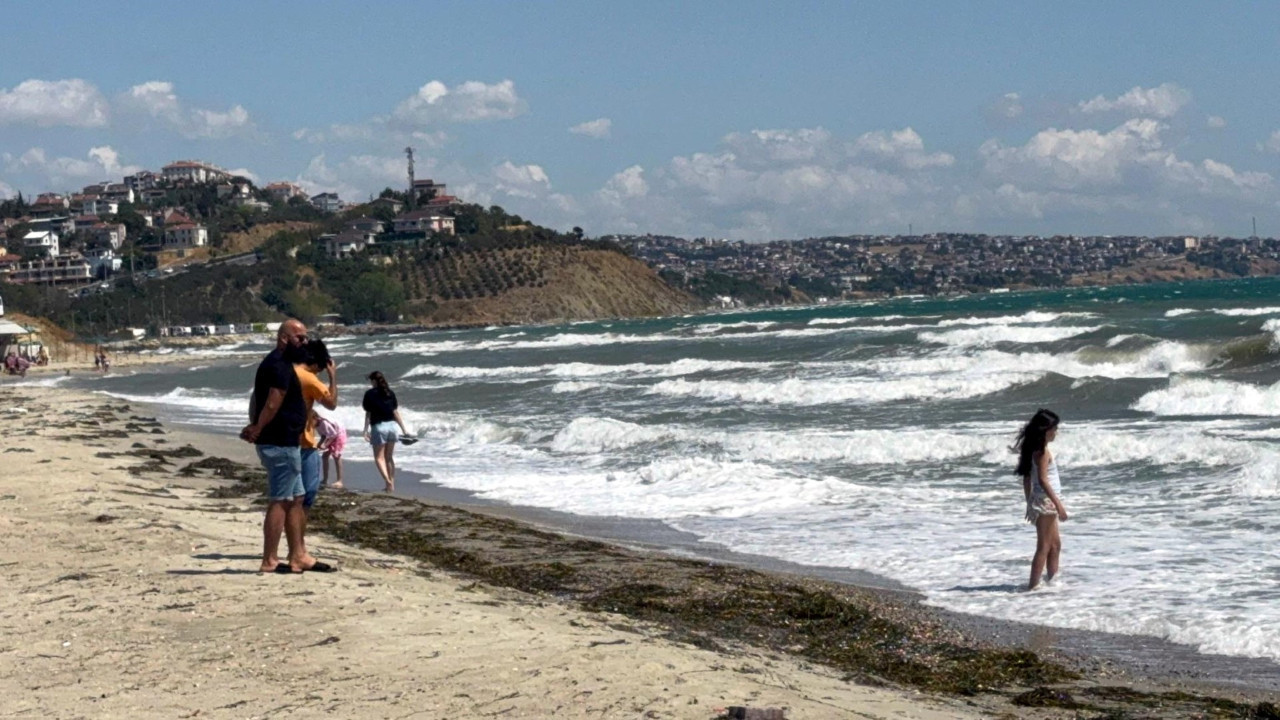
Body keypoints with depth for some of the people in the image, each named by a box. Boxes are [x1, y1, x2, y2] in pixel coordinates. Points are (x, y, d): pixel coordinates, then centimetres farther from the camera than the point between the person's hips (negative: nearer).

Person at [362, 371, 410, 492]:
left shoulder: (370, 394, -4)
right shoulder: (390, 393, 8)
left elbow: (368, 414, -6)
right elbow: (395, 412, 7)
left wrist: (366, 430, -3)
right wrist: (403, 429, 11)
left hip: (378, 426, -5)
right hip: (391, 425, 5)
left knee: (379, 457, 1)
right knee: (389, 457, 13)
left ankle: (388, 481, -18)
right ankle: (391, 485, 14)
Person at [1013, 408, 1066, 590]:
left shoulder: (1034, 449, 11)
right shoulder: (1042, 451, -16)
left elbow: (1027, 478, 15)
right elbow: (1042, 480, -23)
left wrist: (1029, 502, 21)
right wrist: (1059, 504, -23)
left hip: (1038, 501, 10)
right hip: (1045, 501, -10)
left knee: (1055, 544, 19)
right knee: (1043, 547, -6)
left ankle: (1053, 580, 25)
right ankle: (1033, 586, -6)